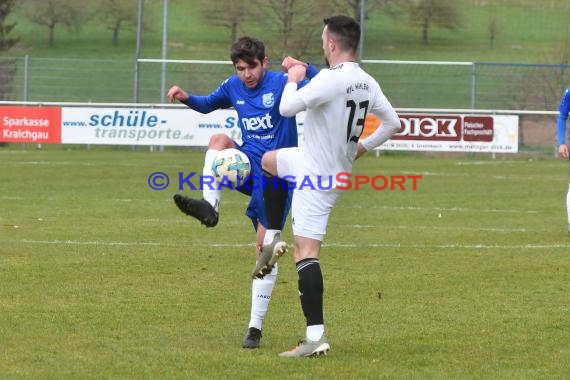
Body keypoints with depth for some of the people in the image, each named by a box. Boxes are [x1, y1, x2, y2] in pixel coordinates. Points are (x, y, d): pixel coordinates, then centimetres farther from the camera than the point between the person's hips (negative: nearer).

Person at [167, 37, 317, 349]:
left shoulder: (282, 83, -12)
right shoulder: (233, 87, 5)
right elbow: (208, 105, 26)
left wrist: (305, 68, -41)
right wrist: (186, 98, 5)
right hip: (249, 166, 5)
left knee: (264, 246, -7)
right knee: (219, 139, -24)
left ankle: (255, 327, 0)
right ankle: (209, 207, -38)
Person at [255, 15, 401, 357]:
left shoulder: (331, 79, -26)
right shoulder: (368, 83, 0)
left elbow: (287, 108, -28)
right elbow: (393, 124, 9)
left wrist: (294, 80, -8)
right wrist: (364, 146, 20)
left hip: (318, 178, -9)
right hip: (339, 167, 9)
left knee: (306, 251, -12)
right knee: (269, 160, 32)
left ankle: (316, 336, -19)